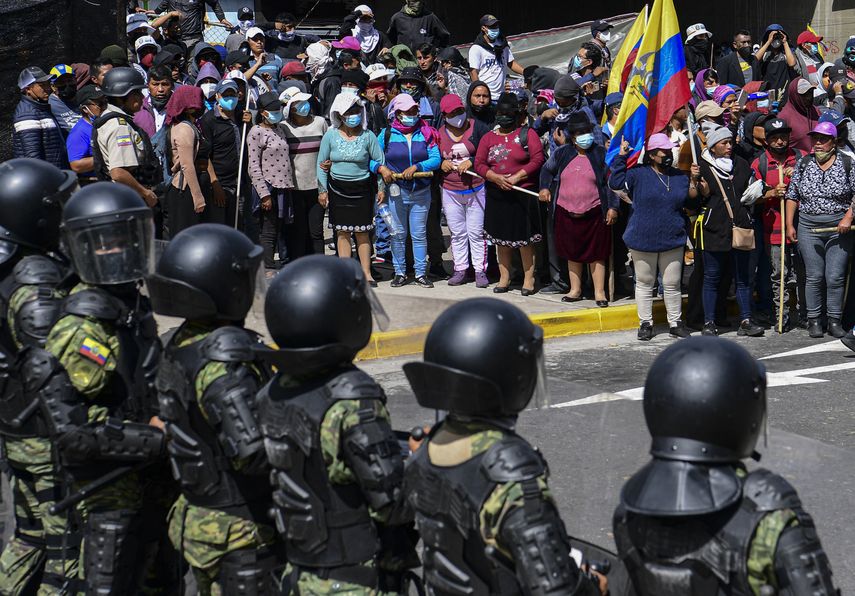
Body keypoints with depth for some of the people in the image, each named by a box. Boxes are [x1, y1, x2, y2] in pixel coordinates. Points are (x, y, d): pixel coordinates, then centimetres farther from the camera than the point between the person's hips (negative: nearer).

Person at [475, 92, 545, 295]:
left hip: (523, 193, -4)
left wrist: (516, 177, -16)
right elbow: (479, 164, 6)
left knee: (524, 236, -2)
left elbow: (537, 159, -8)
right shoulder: (488, 137, 12)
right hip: (497, 195, 4)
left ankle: (529, 277, 5)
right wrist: (496, 177, -12)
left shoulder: (527, 134, 2)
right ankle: (504, 277, 16)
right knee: (501, 236, 8)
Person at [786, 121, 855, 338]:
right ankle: (814, 320, 10)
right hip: (809, 228, 1)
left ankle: (834, 320, 7)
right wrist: (789, 225, 5)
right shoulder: (803, 164, 7)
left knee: (835, 277, -2)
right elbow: (792, 195, 10)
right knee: (814, 276, 2)